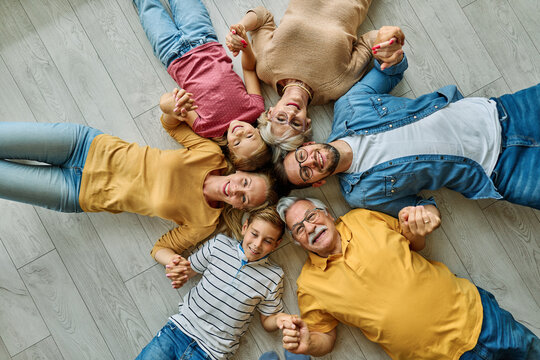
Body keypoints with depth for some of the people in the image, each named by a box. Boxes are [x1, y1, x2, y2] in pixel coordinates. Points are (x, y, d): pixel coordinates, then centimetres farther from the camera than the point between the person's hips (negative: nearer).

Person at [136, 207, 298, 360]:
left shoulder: (273, 277, -5)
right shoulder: (218, 244, -1)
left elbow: (267, 321, 5)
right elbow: (189, 270, 11)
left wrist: (279, 319, -18)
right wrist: (181, 272, -12)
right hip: (179, 328, 2)